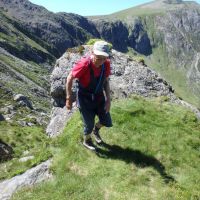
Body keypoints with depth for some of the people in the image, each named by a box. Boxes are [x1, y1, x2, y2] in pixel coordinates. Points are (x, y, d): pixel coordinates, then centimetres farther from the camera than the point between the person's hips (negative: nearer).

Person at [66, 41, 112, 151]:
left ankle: (96, 130, 50)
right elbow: (69, 78, -18)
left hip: (99, 97, 5)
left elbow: (106, 81, 1)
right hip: (84, 99, -5)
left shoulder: (106, 64, -16)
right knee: (89, 125, 8)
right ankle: (87, 141, 44)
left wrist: (108, 99, -4)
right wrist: (68, 99, -14)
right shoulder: (84, 64, -32)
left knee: (107, 123, 13)